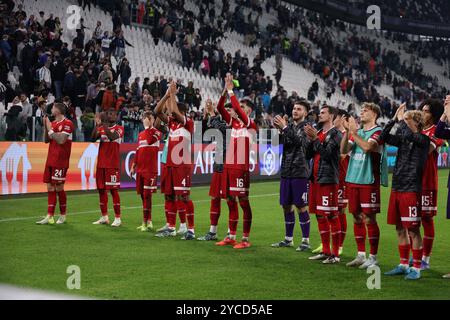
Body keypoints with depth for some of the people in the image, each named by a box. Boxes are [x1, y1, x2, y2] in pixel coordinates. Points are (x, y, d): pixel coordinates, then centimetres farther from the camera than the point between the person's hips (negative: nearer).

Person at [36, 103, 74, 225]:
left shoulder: (67, 123, -10)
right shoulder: (53, 123, 15)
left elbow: (61, 140, -19)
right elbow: (46, 140, 15)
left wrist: (50, 129, -12)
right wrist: (46, 126, 4)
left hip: (60, 161, -8)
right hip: (50, 160, 8)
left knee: (59, 188, -3)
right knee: (50, 187, 5)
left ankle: (63, 216, 10)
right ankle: (49, 217, 6)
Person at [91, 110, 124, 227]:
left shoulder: (119, 128, 0)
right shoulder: (101, 128, 12)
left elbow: (112, 137, -19)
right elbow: (94, 137, -5)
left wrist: (104, 124, -21)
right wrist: (97, 124, -16)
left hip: (113, 164, -5)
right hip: (101, 164, 5)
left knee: (113, 189, -7)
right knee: (101, 189, 8)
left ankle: (117, 218, -3)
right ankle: (104, 217, 18)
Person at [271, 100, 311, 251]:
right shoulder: (289, 125, 11)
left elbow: (300, 142, -22)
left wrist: (285, 128, -26)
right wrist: (277, 129, -15)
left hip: (300, 172, -6)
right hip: (286, 171, 6)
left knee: (301, 207, -2)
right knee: (286, 206, 11)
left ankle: (306, 240, 6)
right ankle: (288, 238, 22)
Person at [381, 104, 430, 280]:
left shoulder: (423, 139, -7)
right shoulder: (403, 139, 13)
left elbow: (407, 135, -25)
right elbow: (384, 137, 8)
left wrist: (401, 119, -8)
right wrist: (394, 119, 2)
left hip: (411, 190, -7)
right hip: (397, 188, 7)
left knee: (413, 231, -3)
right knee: (400, 229, 12)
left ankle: (416, 268, 5)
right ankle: (403, 265, 22)